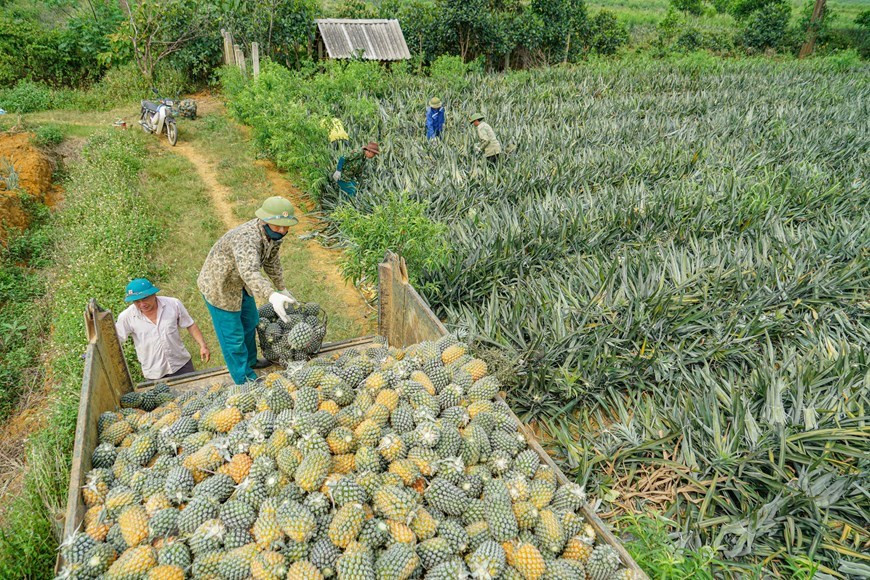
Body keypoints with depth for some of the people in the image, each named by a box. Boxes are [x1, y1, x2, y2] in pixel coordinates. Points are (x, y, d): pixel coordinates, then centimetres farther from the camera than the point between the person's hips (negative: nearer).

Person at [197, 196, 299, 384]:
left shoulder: (274, 233, -12)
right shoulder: (247, 238, -41)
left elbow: (271, 261, 7)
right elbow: (250, 272, -58)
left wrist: (282, 289, 15)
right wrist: (272, 296, -73)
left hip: (239, 283, 9)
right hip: (219, 286, -9)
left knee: (250, 322, 26)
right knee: (233, 335, 4)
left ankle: (250, 360, 50)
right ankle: (245, 380, 22)